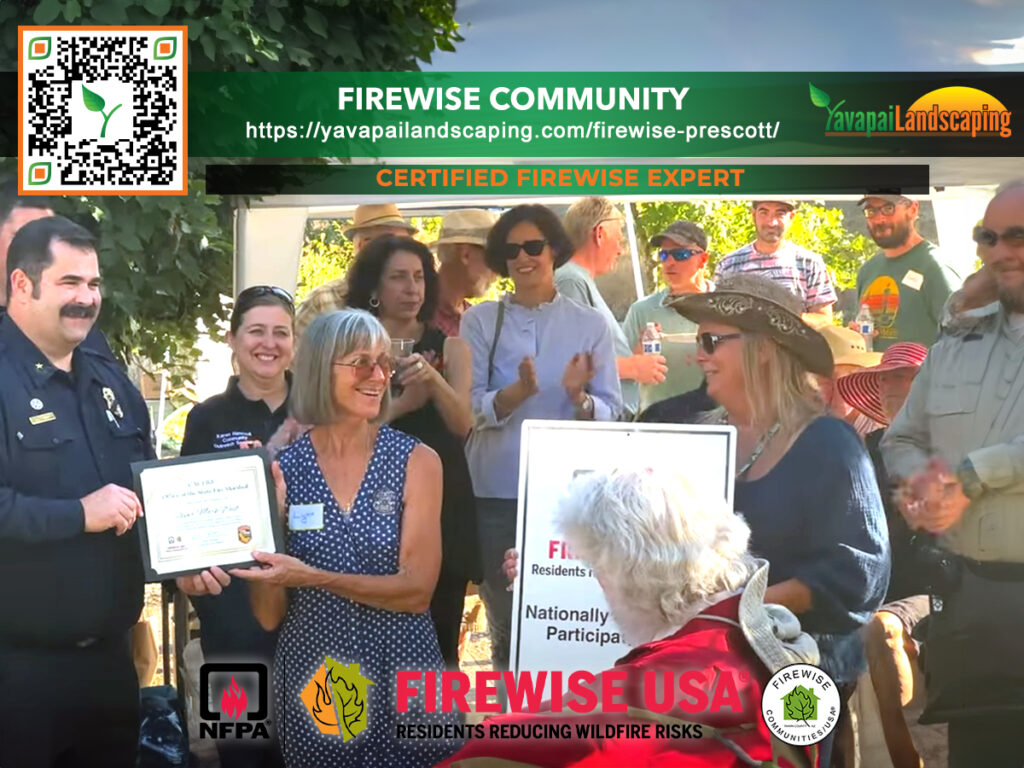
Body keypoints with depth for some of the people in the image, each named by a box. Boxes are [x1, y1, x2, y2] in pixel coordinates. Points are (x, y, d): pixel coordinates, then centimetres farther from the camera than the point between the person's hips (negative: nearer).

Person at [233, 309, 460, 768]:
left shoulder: (416, 462, -4)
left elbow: (418, 591, -12)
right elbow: (270, 616, -1)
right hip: (312, 679, 1)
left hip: (400, 674, -1)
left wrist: (315, 578, -22)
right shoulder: (281, 468, -2)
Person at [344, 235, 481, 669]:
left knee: (440, 639, 0)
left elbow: (462, 424, -5)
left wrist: (434, 379, -22)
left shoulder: (449, 348, 9)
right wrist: (402, 403, -17)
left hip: (443, 500, 1)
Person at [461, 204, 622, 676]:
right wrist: (519, 392, -24)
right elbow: (468, 407, -6)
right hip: (496, 492, 0)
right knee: (505, 623, 9)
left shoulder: (590, 324, 4)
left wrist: (578, 397, -22)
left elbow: (610, 413, -1)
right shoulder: (481, 320, 3)